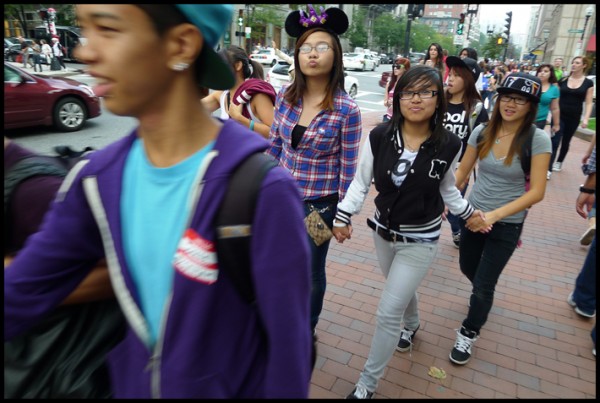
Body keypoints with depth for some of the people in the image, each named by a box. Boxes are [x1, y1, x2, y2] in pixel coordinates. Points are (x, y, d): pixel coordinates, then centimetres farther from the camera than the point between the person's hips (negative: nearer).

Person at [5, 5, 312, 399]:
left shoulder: (261, 192, -30)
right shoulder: (99, 179, -12)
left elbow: (287, 344, -20)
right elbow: (19, 295, -4)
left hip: (234, 388, -4)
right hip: (133, 384, 5)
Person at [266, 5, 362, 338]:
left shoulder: (347, 110, -17)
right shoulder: (285, 97, -5)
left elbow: (348, 166, -11)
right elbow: (275, 144, 7)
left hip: (320, 204, -4)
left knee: (311, 270, 15)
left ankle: (308, 326, 45)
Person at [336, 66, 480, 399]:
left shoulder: (449, 145, -15)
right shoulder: (379, 137, -14)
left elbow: (447, 188, 4)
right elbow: (361, 182, -5)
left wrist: (469, 213, 8)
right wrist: (343, 215, -12)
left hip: (420, 241, -3)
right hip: (383, 231, 3)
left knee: (388, 313, -1)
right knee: (401, 288, 28)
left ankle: (368, 384, 20)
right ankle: (413, 324, 64)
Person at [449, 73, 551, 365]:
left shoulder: (538, 139, -16)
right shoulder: (482, 132, -7)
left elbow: (537, 192, -18)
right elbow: (462, 171, 1)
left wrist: (494, 215, -27)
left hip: (507, 224, -4)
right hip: (473, 215, 4)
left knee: (483, 284, 4)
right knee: (468, 268, 23)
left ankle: (468, 334, 30)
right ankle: (483, 295, 59)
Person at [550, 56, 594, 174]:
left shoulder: (588, 83, 0)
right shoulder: (563, 80, 2)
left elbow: (589, 103, -1)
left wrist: (586, 118, -11)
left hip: (574, 118, 1)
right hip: (559, 115, -1)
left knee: (566, 142, 15)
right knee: (555, 141, -10)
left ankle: (559, 162, 33)